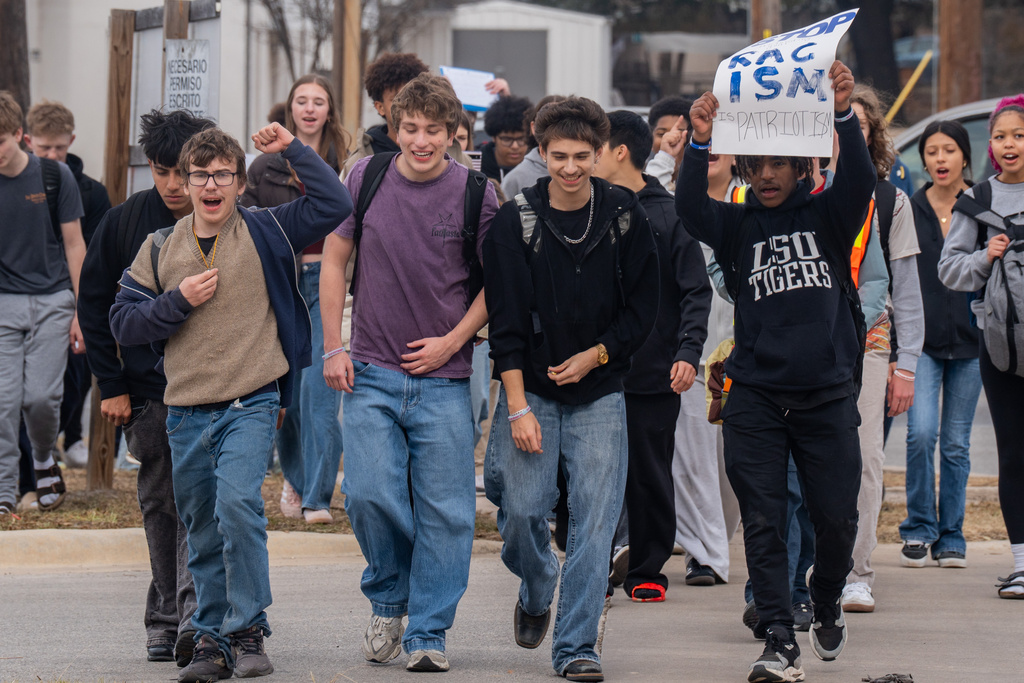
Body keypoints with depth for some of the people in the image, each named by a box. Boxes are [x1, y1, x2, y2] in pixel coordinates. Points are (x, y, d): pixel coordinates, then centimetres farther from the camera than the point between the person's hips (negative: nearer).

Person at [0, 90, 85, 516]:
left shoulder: (54, 177, -3)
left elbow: (74, 245, 3)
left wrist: (81, 311, 1)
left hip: (51, 301, -1)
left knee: (41, 396, -9)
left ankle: (45, 460, 21)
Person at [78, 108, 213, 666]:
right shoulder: (124, 223, -1)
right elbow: (94, 305, 7)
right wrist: (111, 384, 2)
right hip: (148, 392, 2)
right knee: (160, 504, 7)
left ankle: (195, 616, -19)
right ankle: (166, 619, 16)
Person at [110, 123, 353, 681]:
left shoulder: (264, 234, 3)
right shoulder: (160, 248, 8)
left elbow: (334, 204, -4)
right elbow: (123, 323, 6)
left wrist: (291, 150, -6)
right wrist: (179, 301, -8)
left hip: (252, 404, -3)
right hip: (187, 411, 3)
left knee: (238, 501, -23)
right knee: (203, 534, 8)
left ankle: (248, 631, -14)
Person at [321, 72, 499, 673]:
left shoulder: (476, 193, -3)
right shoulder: (367, 179, 1)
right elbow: (334, 260, 10)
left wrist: (453, 340, -6)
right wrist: (333, 347, 5)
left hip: (444, 379, -1)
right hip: (371, 374, 1)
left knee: (444, 510, -2)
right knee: (369, 494, -8)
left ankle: (429, 633, 9)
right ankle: (388, 600, 18)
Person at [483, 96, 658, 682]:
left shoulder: (625, 217, -1)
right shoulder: (518, 221, -5)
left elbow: (644, 309, 5)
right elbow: (506, 321, -7)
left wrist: (596, 355, -8)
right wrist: (517, 406, -13)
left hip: (600, 395, 1)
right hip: (531, 390, -1)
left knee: (594, 521, -6)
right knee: (522, 509, -7)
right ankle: (537, 589, 26)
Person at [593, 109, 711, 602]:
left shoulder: (668, 215, -2)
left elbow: (696, 292, -4)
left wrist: (688, 352, -17)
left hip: (653, 375, -3)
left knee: (650, 477, 4)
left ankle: (648, 569, 14)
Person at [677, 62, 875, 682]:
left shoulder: (827, 216, 6)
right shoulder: (737, 225, 7)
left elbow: (859, 181, -13)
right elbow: (691, 208, -11)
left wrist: (845, 114, -30)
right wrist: (701, 143, -30)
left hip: (828, 394, 0)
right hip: (756, 395, 0)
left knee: (836, 517, 4)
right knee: (763, 521, -5)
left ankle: (827, 602, 33)